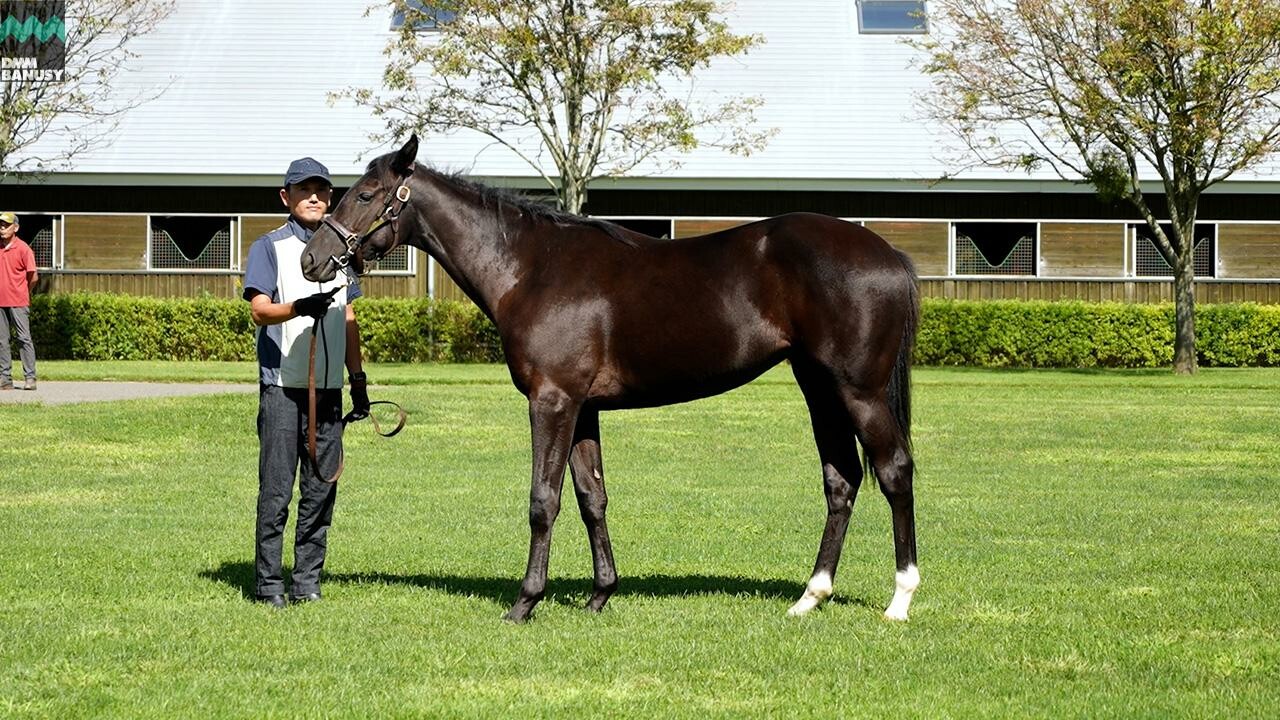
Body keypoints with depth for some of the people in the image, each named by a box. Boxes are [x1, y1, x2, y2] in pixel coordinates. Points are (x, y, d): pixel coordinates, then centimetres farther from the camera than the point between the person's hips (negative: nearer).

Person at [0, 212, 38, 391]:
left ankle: (30, 378, -5)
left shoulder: (23, 249, -6)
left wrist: (25, 293, 6)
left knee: (24, 338, -5)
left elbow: (33, 277, -4)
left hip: (18, 302, -5)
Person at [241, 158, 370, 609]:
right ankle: (268, 585, 0)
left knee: (322, 487, 6)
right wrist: (299, 307, -32)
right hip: (283, 385, -5)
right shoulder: (270, 247, -1)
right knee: (276, 490, -5)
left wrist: (357, 378, 17)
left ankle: (308, 581, 13)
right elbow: (259, 311, -12)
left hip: (328, 386, 5)